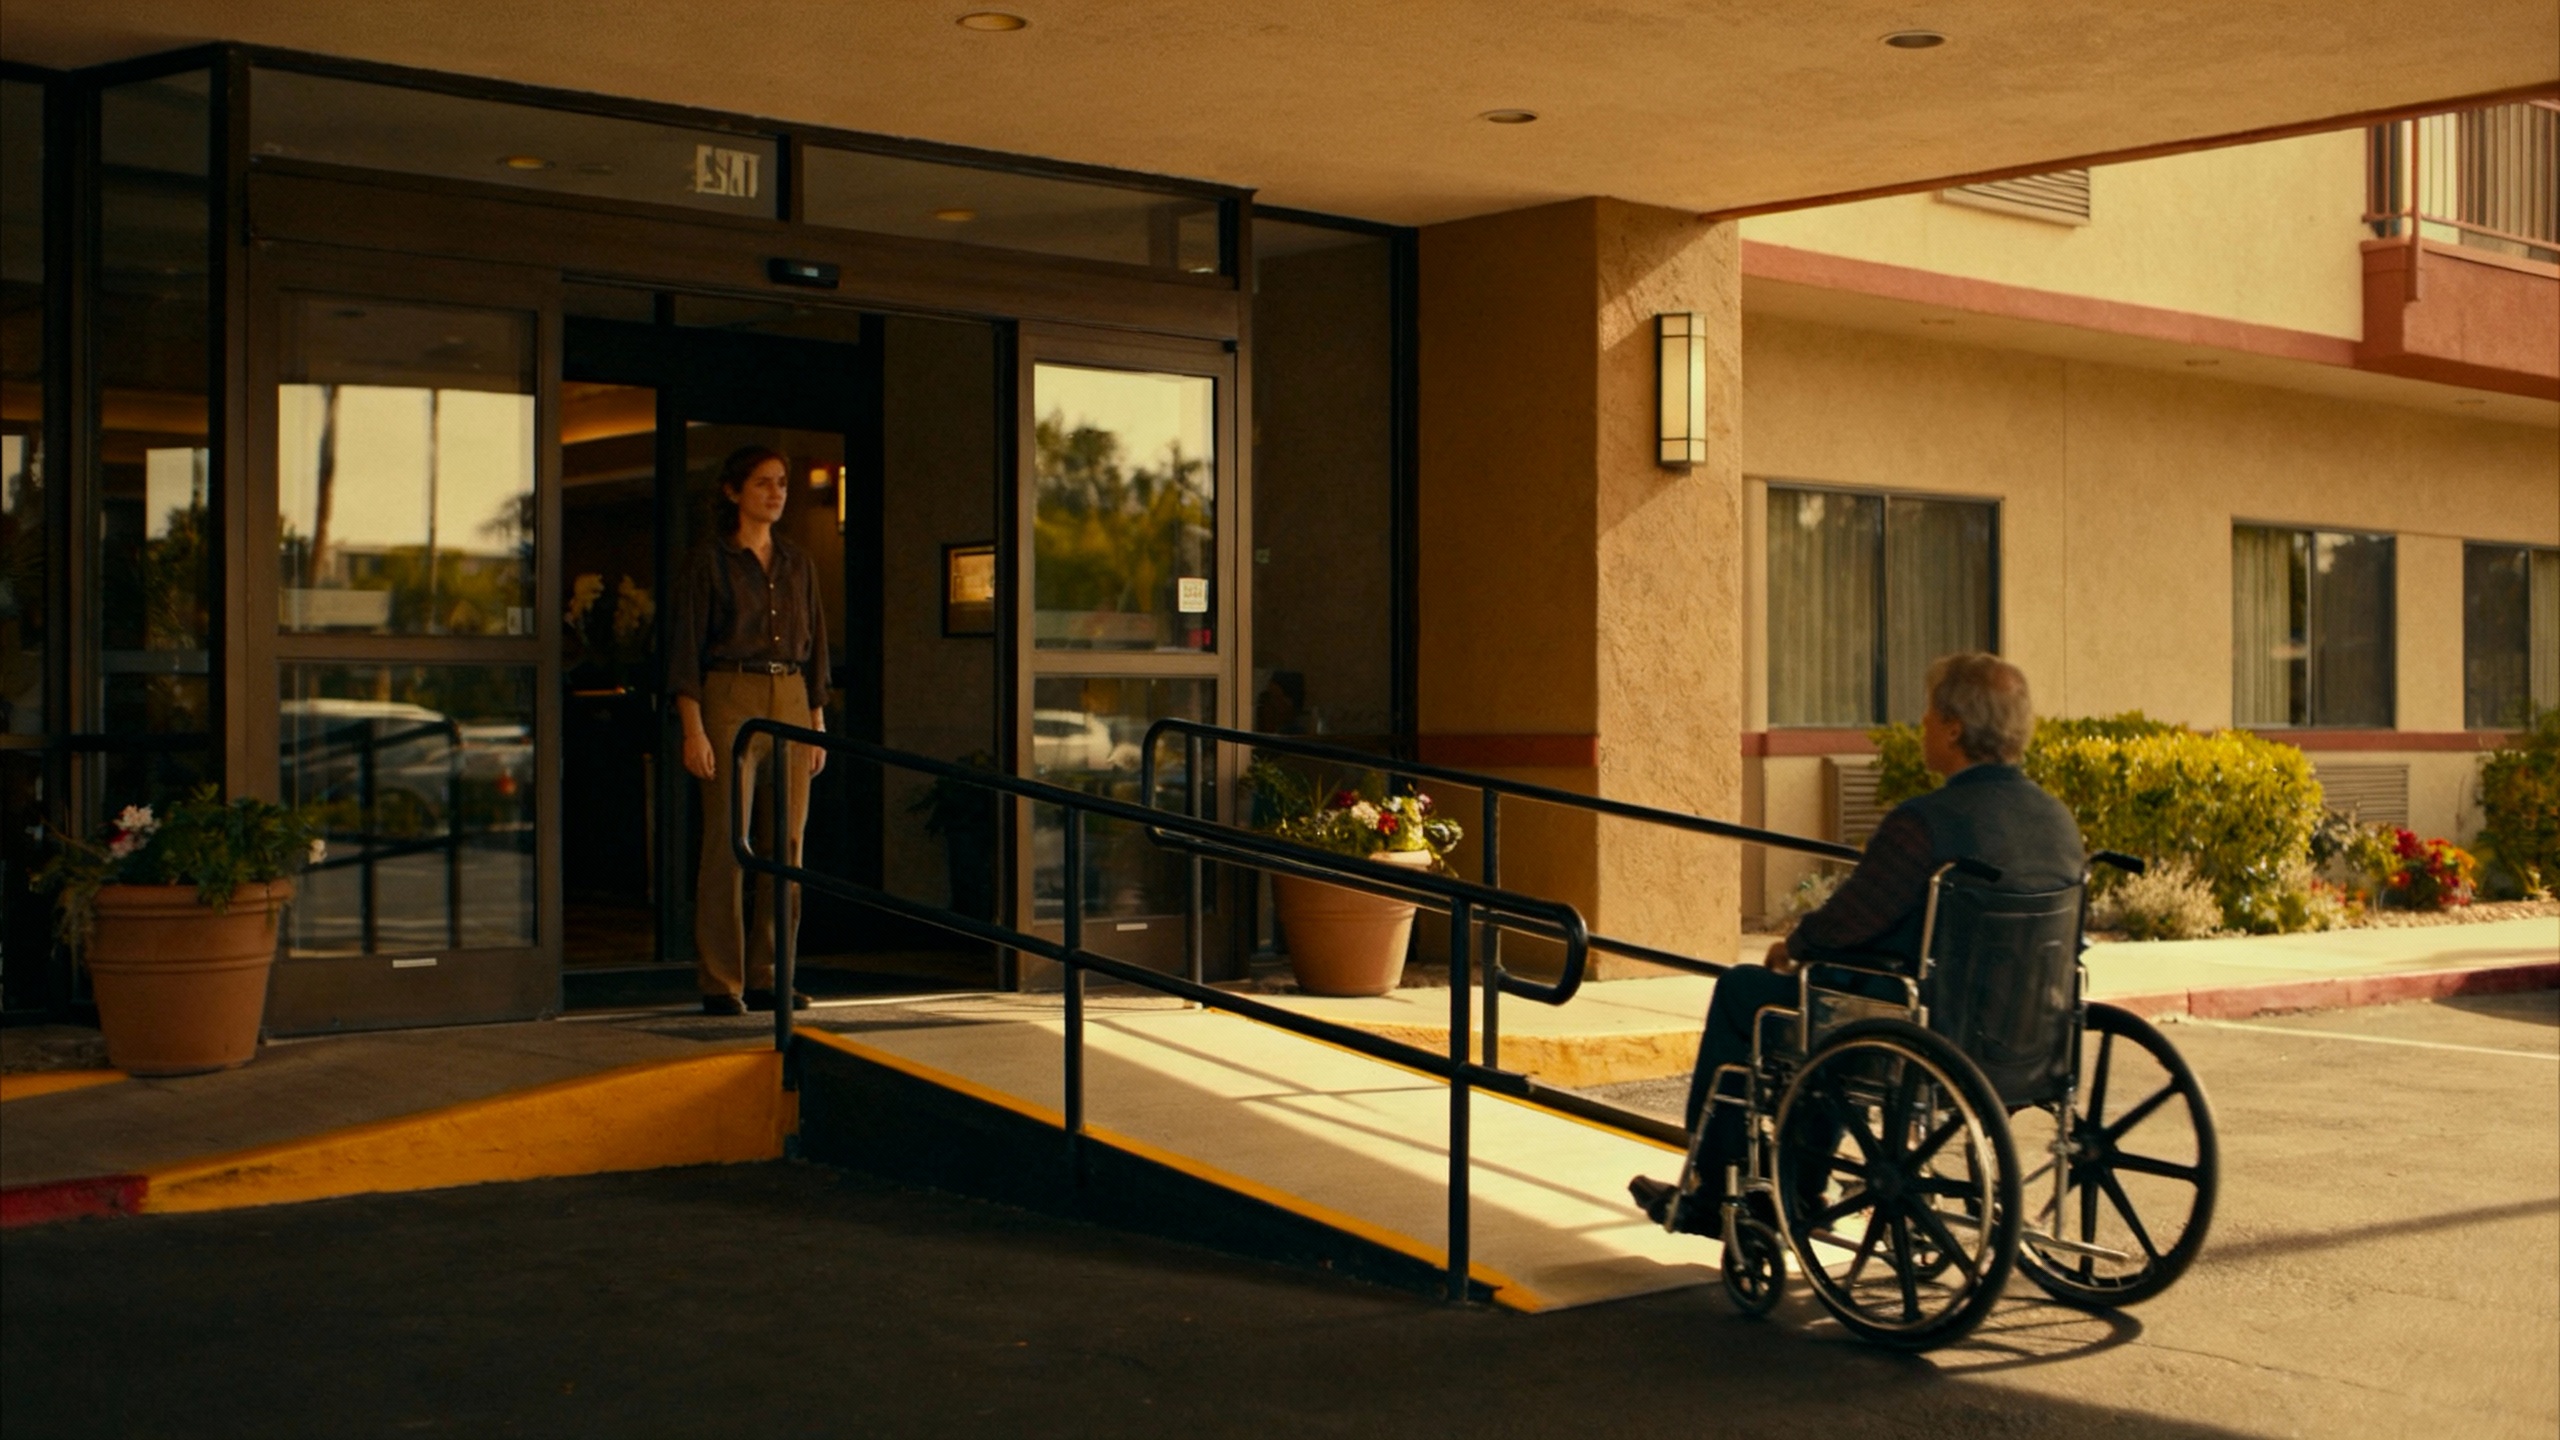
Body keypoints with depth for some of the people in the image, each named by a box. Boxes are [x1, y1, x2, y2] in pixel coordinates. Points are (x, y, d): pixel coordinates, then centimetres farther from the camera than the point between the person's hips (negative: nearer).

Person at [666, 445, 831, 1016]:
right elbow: (685, 648, -5)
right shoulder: (707, 561, -1)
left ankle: (767, 978, 10)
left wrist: (818, 726, 12)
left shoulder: (798, 563, 14)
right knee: (727, 846, -6)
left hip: (790, 704, 5)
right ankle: (720, 984, -1)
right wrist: (693, 730, -13)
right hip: (729, 701, -5)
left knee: (786, 846, 3)